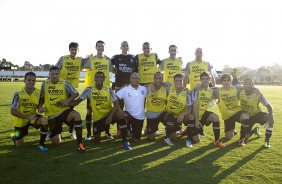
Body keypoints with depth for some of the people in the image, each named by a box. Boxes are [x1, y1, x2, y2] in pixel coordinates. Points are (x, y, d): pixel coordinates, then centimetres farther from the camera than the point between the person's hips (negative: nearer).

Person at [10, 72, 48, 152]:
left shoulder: (38, 93, -15)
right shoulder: (18, 93, -23)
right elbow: (13, 111, -21)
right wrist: (28, 117, -29)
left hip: (33, 116, 2)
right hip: (21, 120, -1)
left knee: (44, 121, -32)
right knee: (19, 145, 6)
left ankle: (41, 144, -12)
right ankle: (16, 136, 43)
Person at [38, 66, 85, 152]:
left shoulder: (65, 83, -7)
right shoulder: (45, 84, 0)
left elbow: (76, 93, -2)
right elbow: (42, 97, 12)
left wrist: (67, 100, -17)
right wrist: (40, 106, -6)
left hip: (64, 110, -1)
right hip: (52, 115, 2)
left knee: (76, 115, -39)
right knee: (55, 142, -2)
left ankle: (79, 143, -31)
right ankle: (57, 134, 40)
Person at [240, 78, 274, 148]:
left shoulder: (257, 94, -22)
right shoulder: (241, 93, -17)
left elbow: (268, 105, -23)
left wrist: (271, 116, -40)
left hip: (257, 113, -2)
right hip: (248, 116, 2)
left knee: (269, 117, -35)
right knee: (246, 135, -6)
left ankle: (267, 140, -19)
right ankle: (255, 130, 31)